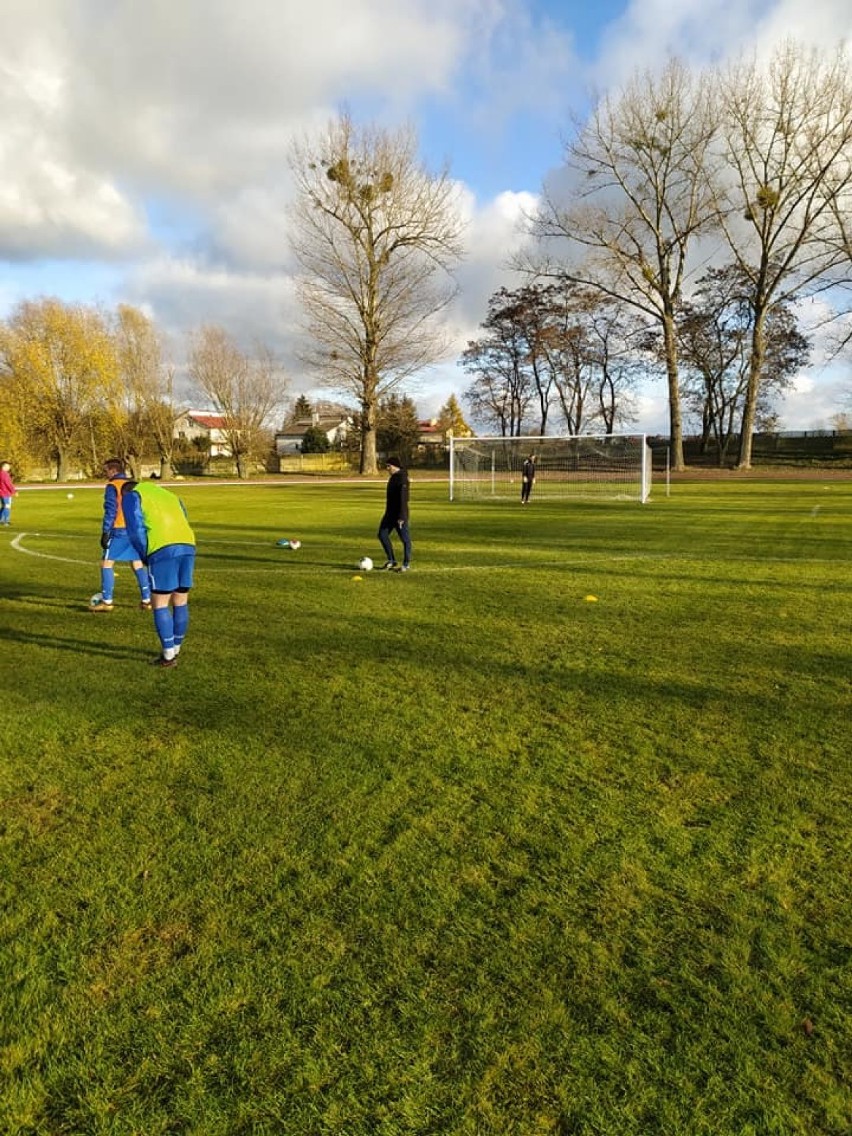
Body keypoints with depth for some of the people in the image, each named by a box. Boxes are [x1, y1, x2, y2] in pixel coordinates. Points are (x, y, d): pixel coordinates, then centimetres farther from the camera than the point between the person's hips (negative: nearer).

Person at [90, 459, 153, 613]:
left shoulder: (112, 486, -4)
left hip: (119, 531, -6)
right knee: (138, 565, 11)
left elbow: (111, 511, -13)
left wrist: (105, 532, -12)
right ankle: (146, 600, 9)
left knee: (106, 563, 2)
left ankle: (106, 601, 0)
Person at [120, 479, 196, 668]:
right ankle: (175, 649, 27)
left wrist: (145, 557, 14)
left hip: (163, 550, -6)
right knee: (180, 602, 15)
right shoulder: (170, 495, 33)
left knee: (160, 605, 4)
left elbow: (136, 531, 2)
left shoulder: (131, 496, 15)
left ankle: (168, 656, 6)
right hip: (188, 546, 6)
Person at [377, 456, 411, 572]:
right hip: (390, 512, 10)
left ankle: (406, 564, 10)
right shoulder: (393, 477, 12)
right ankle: (391, 561, 17)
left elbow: (403, 498, -22)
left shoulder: (402, 478, -17)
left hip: (399, 514, -10)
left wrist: (401, 517, -25)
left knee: (405, 538, 0)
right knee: (382, 535, 8)